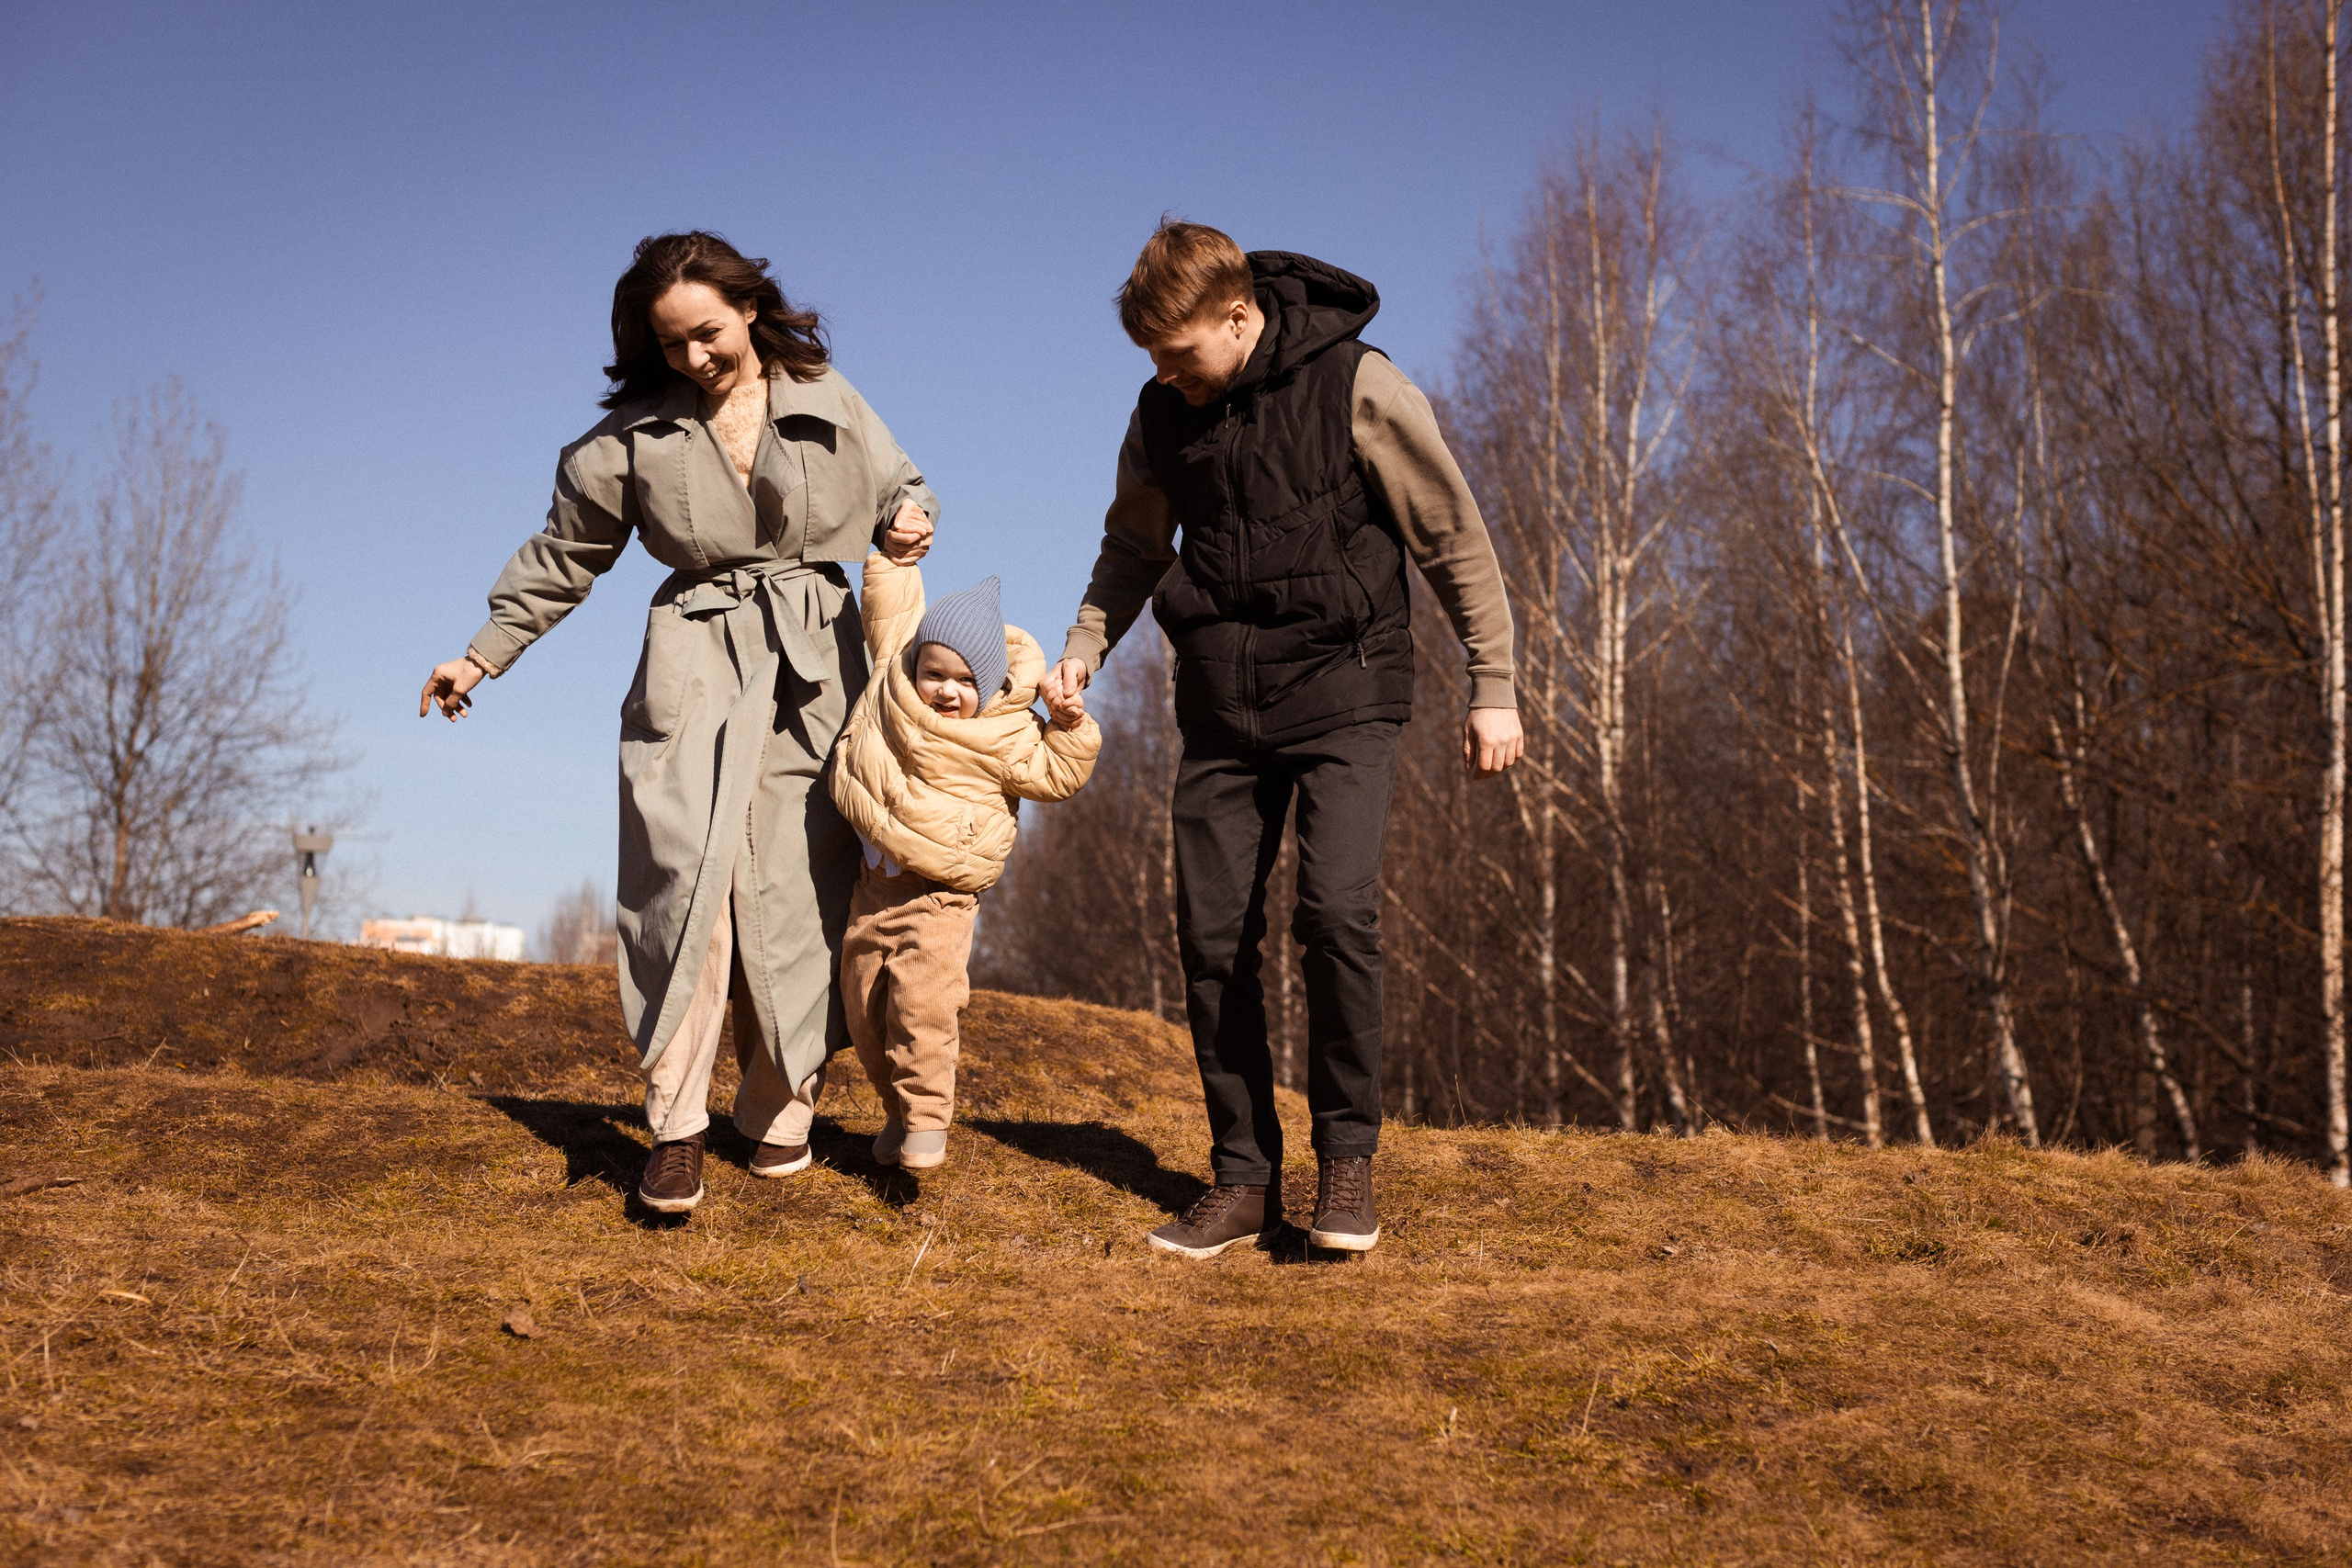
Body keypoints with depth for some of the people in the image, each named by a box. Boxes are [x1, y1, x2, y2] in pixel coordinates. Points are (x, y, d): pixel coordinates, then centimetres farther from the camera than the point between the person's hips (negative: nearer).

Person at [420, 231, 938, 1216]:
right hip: (695, 667, -1)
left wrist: (908, 521, -4)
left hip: (815, 669, 1)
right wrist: (483, 654, 12)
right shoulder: (635, 436, 4)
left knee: (795, 895, 1)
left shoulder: (829, 403, 5)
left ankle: (779, 1113, 16)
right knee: (690, 876, -16)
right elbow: (564, 555, 13)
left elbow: (897, 486, 20)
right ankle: (674, 1131, -12)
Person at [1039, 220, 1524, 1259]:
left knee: (1336, 912, -20)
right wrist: (1081, 652, 8)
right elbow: (1134, 547, 21)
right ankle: (1244, 1177, 12)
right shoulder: (1163, 414, 4)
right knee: (1211, 936, 0)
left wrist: (1492, 686, -3)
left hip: (1343, 689, -4)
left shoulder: (1358, 388, -10)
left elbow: (1453, 538, -4)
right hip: (1220, 704, 5)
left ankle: (1346, 1154, -1)